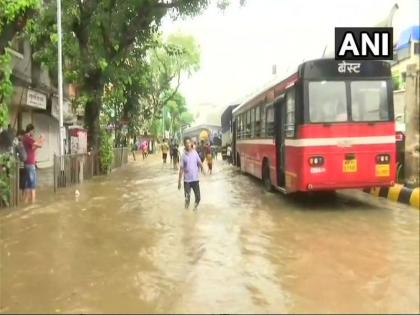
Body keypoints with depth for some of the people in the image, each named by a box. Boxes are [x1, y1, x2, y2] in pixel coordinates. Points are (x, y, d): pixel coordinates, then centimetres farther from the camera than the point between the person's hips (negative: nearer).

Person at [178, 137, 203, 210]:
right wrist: (179, 181, -3)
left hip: (195, 179, 1)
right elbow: (181, 169, -2)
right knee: (187, 197, 0)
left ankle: (195, 206, 34)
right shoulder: (183, 155, -4)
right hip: (187, 180, -1)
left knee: (198, 197, 5)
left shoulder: (195, 153, -1)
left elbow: (200, 163, 7)